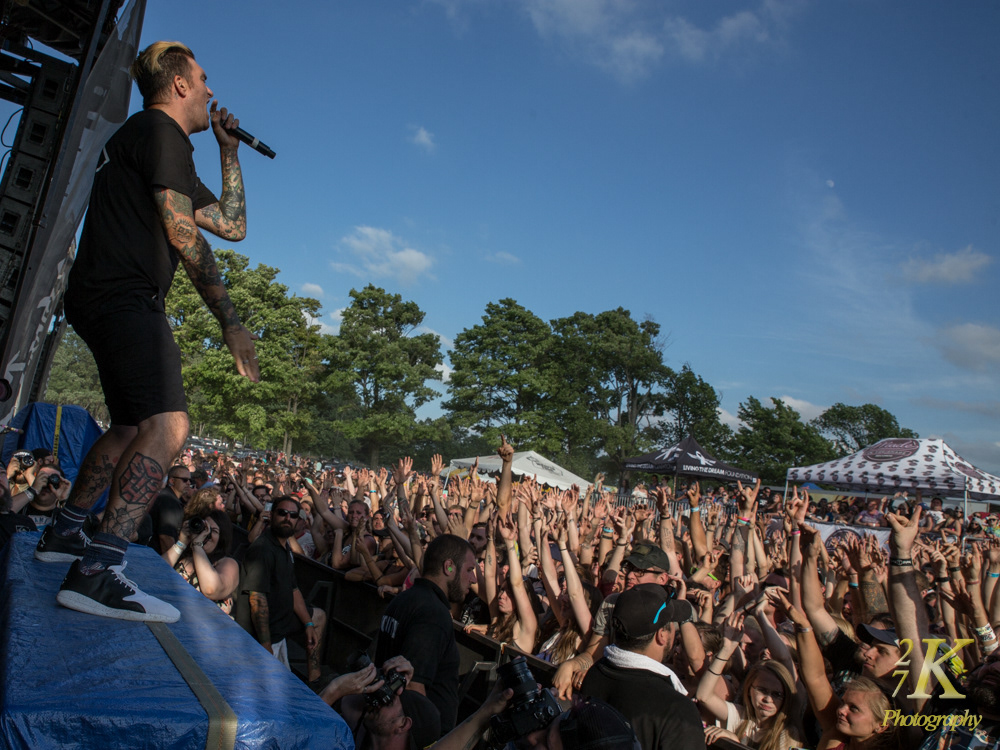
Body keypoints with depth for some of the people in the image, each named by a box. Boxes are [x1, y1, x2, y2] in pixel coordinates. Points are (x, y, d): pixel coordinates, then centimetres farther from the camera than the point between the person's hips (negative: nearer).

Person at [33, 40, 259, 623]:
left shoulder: (154, 145, 28)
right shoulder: (160, 130, -4)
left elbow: (232, 224, 26)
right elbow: (183, 234, -15)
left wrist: (230, 149, 28)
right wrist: (230, 320, -16)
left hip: (107, 302, 11)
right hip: (123, 296, -11)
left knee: (133, 427, 21)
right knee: (167, 426, -25)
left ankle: (65, 534, 31)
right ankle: (98, 571, -31)